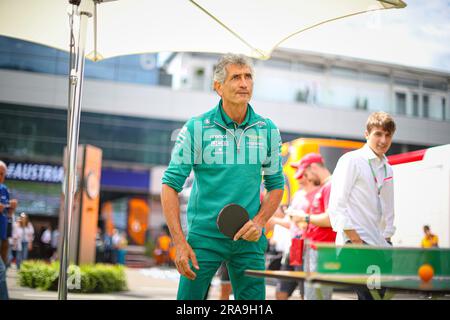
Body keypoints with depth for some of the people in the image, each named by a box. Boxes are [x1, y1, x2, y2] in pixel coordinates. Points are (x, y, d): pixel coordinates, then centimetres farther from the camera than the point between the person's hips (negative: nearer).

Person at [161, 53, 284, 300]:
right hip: (203, 236, -2)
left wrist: (259, 221, -5)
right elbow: (170, 185, -5)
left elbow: (276, 185, 13)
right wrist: (179, 242, -13)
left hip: (249, 240, 3)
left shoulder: (268, 130, 5)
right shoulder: (195, 128, -5)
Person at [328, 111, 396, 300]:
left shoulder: (387, 168, 17)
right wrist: (355, 240, -16)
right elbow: (336, 205, -11)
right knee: (370, 294, -17)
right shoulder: (351, 160, -5)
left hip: (379, 245, 8)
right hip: (354, 244, -7)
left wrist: (386, 239, 13)